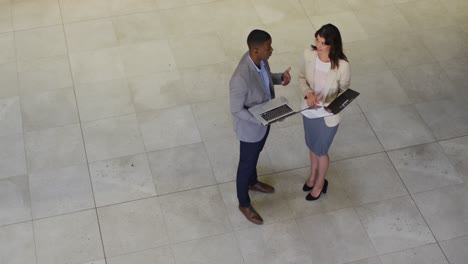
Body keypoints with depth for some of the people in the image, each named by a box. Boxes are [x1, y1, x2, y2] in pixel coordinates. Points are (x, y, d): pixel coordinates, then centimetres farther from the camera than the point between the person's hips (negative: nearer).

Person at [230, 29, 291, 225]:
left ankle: (252, 182, 62)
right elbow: (237, 110, -27)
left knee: (256, 154, 33)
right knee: (247, 163, 16)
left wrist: (280, 77, -12)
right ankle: (244, 204, 41)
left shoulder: (261, 59, -16)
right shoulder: (240, 78, -40)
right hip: (250, 127, -7)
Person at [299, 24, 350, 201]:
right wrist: (308, 93, -22)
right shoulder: (309, 55, -18)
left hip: (328, 114, -4)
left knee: (321, 151, 17)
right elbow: (302, 77, -2)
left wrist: (331, 105, -32)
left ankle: (320, 183, 46)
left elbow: (344, 91, -14)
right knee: (312, 146, 28)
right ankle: (313, 175, 56)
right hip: (309, 109, 4)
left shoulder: (342, 65, -29)